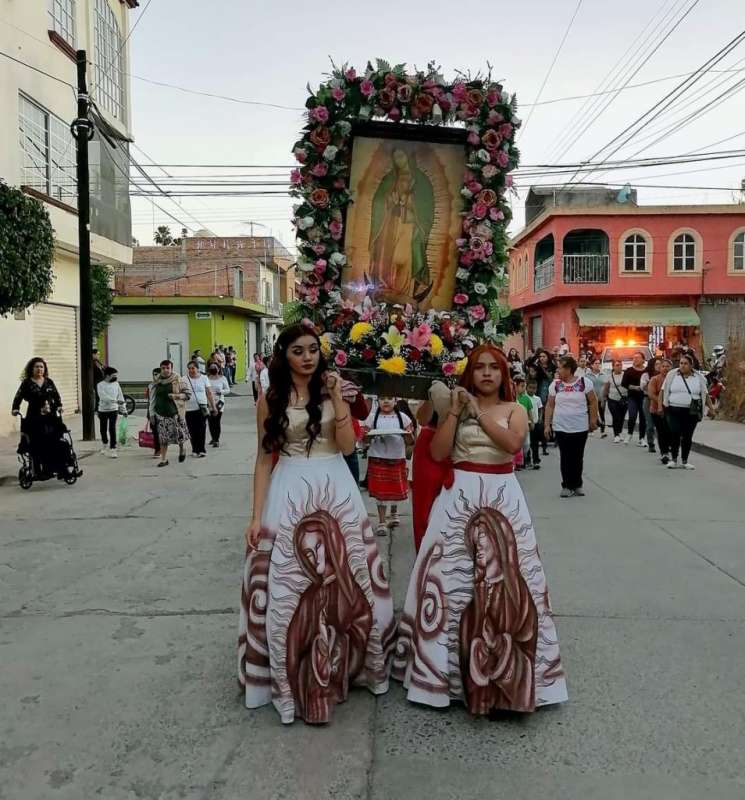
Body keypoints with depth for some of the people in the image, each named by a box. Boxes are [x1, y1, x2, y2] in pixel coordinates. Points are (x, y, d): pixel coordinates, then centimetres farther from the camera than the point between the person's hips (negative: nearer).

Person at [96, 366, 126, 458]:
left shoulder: (116, 384, 2)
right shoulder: (100, 385, -7)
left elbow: (120, 397, 6)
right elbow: (104, 397, -22)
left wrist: (124, 410, 6)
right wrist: (116, 401, -32)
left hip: (113, 410, 1)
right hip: (103, 410, 0)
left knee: (112, 429, -8)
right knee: (103, 429, 12)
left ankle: (112, 448, -4)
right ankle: (105, 444, 36)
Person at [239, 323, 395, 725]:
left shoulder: (332, 391, 4)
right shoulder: (270, 399, 1)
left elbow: (348, 445, -6)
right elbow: (264, 458, 1)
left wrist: (336, 397, -12)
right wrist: (256, 515, -4)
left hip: (336, 492, 2)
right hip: (289, 495, -1)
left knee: (346, 580, 9)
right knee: (288, 586, 3)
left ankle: (343, 663, 31)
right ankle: (293, 677, 21)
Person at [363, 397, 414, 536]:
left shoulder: (403, 417, 2)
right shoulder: (372, 417, 0)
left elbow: (411, 441, 4)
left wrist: (408, 434, -18)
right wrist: (369, 436, -20)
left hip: (397, 459, 1)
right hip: (377, 459, -1)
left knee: (396, 489, 11)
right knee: (380, 491, -1)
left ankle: (394, 513, 38)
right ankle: (381, 522, 8)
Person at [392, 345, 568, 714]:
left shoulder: (514, 409, 7)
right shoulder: (456, 407, 8)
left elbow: (512, 443, -14)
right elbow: (438, 452, -4)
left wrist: (477, 412, -12)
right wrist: (454, 410, -7)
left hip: (502, 497, 0)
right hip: (459, 496, 0)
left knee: (504, 576, 0)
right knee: (451, 573, 1)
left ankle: (504, 667, 17)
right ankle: (448, 663, 17)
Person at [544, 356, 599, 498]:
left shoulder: (585, 382, -5)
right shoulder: (555, 384, 1)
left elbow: (593, 402, 2)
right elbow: (550, 406, 3)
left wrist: (593, 420, 0)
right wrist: (547, 424, -1)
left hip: (580, 427, -1)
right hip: (561, 428, 1)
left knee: (578, 458, 8)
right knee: (565, 458, 4)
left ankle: (577, 485, 22)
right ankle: (567, 486, 14)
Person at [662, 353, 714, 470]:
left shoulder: (699, 377, 6)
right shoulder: (672, 374, 2)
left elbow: (705, 394, 10)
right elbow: (664, 391, 3)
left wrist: (711, 407, 5)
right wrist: (660, 405, -4)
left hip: (691, 412, 1)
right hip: (674, 410, -1)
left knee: (687, 436, 4)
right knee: (675, 434, -6)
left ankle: (685, 461, 14)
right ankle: (673, 460, 7)